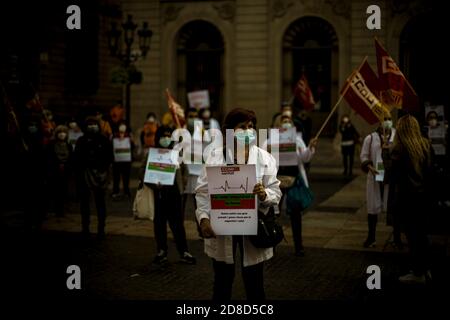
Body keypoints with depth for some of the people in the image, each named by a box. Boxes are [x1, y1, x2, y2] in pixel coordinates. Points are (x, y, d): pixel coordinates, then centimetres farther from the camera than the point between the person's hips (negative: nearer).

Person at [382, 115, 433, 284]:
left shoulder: (399, 148, -17)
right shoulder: (426, 145, 2)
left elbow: (391, 171, -13)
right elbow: (430, 169, 9)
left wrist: (386, 152, -4)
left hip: (406, 197, -6)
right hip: (424, 195, 6)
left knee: (412, 234, 2)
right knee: (421, 232, 18)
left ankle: (417, 273, 9)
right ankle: (424, 269, 27)